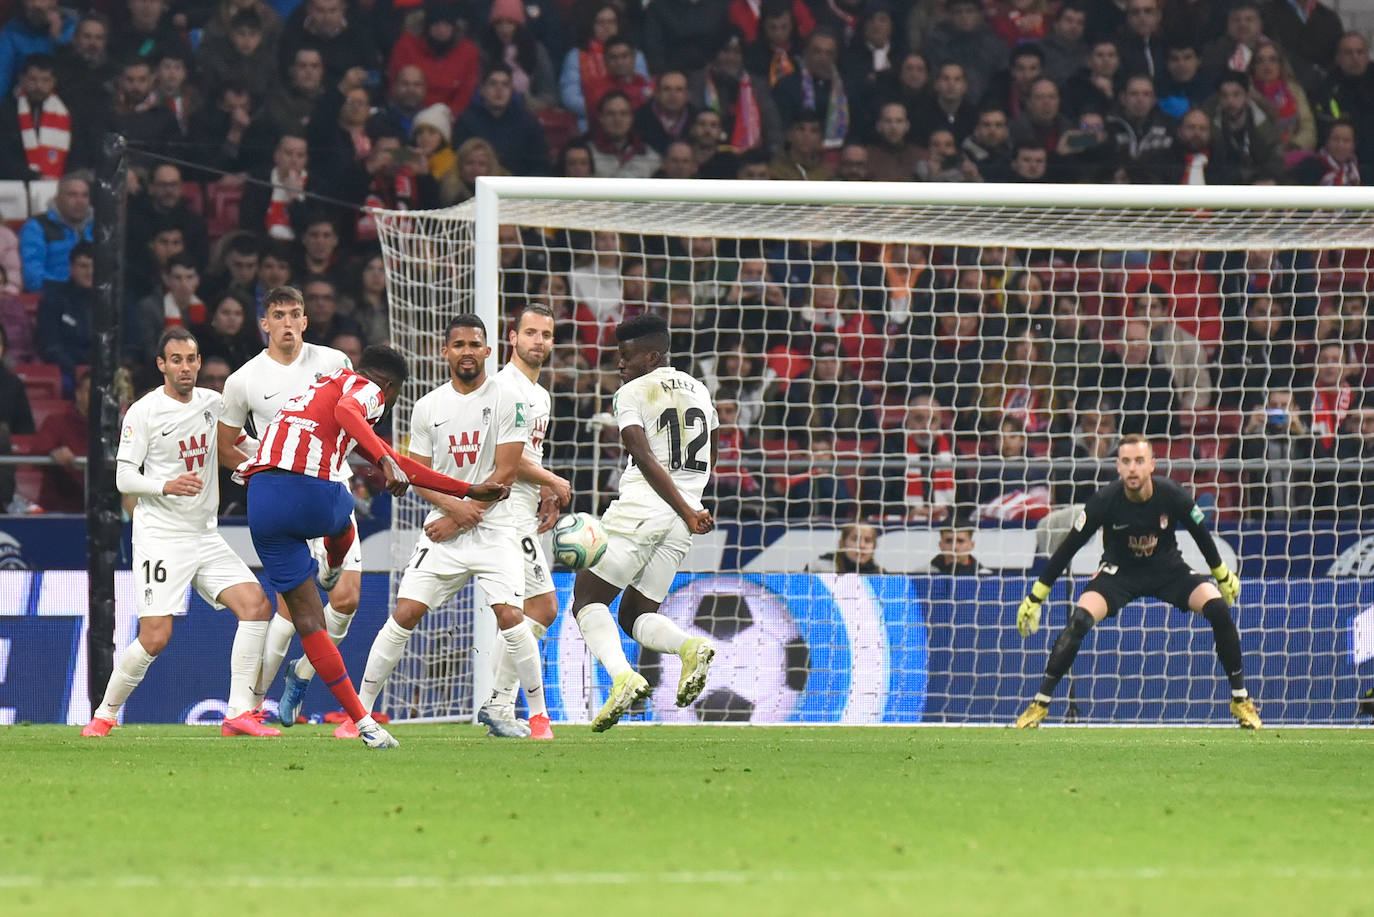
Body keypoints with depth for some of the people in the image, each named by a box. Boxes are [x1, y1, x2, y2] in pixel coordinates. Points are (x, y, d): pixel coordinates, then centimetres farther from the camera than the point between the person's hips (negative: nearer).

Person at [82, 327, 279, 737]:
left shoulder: (213, 403, 9)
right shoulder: (144, 412, -7)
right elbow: (124, 477, -8)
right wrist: (167, 486, -24)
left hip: (206, 535, 6)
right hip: (160, 536, -6)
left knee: (256, 606, -12)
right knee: (155, 637, -14)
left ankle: (238, 713, -9)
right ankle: (105, 715, 7)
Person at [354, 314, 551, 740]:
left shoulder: (507, 400, -3)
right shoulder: (428, 407, 7)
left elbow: (505, 473, -7)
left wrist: (458, 520, -11)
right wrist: (452, 505, -12)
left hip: (495, 526, -3)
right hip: (443, 527, 3)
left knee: (510, 617, -16)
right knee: (405, 614, -6)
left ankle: (538, 715, -1)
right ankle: (360, 709, 2)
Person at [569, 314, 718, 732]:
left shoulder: (631, 393, -3)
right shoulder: (699, 390, 17)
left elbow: (646, 461, -14)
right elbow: (710, 460, 27)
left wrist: (688, 513, -17)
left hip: (641, 508, -6)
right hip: (681, 523, 6)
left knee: (589, 599, 2)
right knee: (636, 614, 13)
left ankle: (622, 675, -23)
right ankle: (690, 646, -19)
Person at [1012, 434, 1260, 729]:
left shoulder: (1171, 495, -22)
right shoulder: (1105, 501, -24)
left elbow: (1201, 535, -2)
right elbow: (1068, 548, -15)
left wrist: (1223, 576, 12)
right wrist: (1035, 598, -13)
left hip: (1168, 569, 1)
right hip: (1120, 571, -1)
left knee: (1218, 608, -21)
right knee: (1079, 620, -27)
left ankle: (1240, 699, -4)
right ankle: (1040, 703, -15)